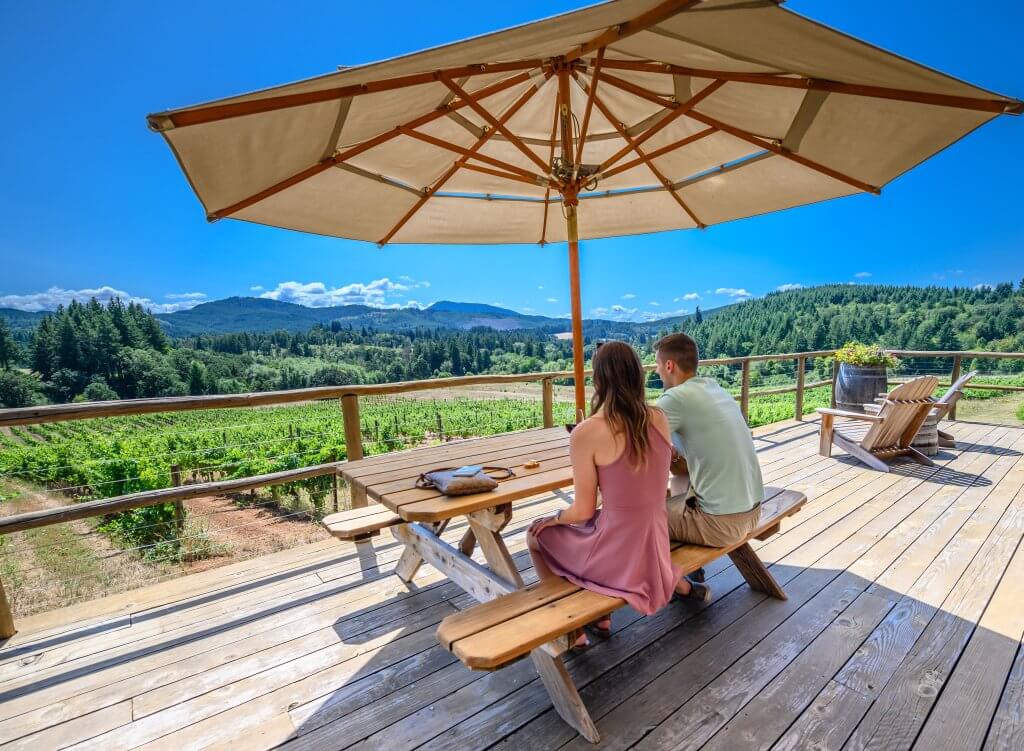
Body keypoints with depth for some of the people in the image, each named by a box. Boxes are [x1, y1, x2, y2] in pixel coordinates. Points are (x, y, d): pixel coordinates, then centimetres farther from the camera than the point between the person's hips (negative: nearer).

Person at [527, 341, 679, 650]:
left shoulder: (586, 433, -22)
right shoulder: (659, 419, -4)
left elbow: (584, 512, -14)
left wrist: (553, 518, 7)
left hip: (619, 556, -6)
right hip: (654, 548, 6)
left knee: (537, 535, 20)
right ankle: (601, 616, 38)